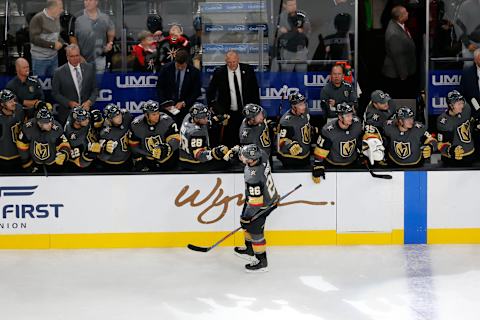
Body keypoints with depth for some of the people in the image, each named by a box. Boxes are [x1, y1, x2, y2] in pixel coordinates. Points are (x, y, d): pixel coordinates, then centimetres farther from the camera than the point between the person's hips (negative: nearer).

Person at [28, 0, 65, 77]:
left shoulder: (56, 17, 5)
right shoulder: (38, 19, -16)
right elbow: (33, 39, -19)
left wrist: (60, 42, -3)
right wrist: (52, 45, -20)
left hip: (54, 57, 6)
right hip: (40, 59, -6)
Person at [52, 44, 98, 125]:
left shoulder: (89, 68, 4)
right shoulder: (59, 72, -3)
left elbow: (95, 89, 8)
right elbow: (55, 93, 0)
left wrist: (89, 102, -9)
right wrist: (69, 103, -13)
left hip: (86, 110, 2)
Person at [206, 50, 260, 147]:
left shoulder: (247, 70, -1)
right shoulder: (219, 73, -5)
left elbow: (255, 90, 8)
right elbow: (210, 92, 5)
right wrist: (213, 107, -3)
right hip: (227, 113, -1)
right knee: (228, 142, -3)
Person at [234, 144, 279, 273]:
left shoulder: (253, 178, -39)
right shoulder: (261, 156, -19)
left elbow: (255, 202, -31)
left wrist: (246, 217, -18)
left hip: (263, 205, -9)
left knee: (255, 231, 5)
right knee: (247, 224, 24)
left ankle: (262, 263, 20)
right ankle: (249, 251, 44)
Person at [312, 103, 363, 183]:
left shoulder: (357, 123, -16)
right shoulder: (328, 130, -29)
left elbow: (361, 140, 2)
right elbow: (321, 150, -23)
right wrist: (317, 165, -26)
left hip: (352, 163, 4)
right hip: (332, 166, -4)